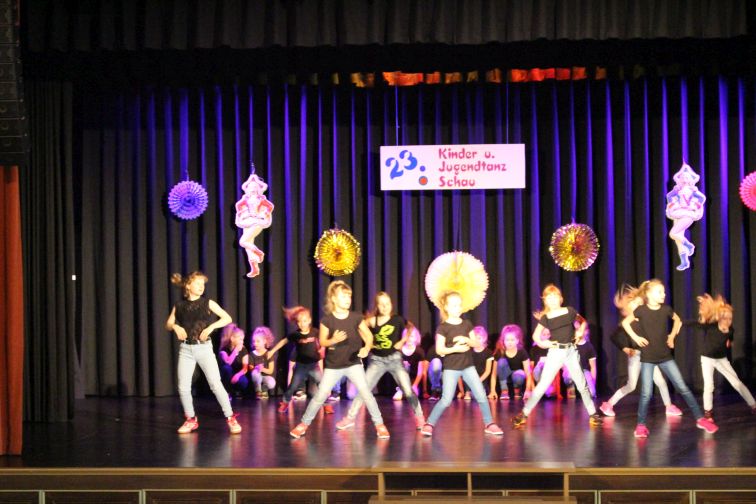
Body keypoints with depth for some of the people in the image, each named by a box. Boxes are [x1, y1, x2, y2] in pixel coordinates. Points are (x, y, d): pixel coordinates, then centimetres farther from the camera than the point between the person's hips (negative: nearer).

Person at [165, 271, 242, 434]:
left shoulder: (208, 303, -1)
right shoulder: (179, 305, 4)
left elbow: (227, 318, -3)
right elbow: (168, 324, 13)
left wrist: (210, 327, -15)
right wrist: (175, 327, -9)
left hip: (204, 348, -2)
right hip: (186, 349, 2)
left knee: (216, 384, -9)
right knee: (183, 387, 1)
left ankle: (230, 418, -2)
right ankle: (191, 420, 18)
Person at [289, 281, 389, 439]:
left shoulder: (356, 317, -8)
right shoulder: (327, 320, -12)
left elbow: (369, 336, -2)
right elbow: (322, 342, -3)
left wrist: (367, 348, -22)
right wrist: (334, 340, -24)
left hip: (353, 363, 0)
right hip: (333, 365, 0)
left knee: (365, 392, -12)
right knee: (320, 396, 1)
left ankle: (379, 424, -2)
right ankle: (304, 424, 17)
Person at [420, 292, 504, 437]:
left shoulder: (467, 324, 6)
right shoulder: (443, 328, -8)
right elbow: (439, 350, -12)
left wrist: (467, 340, -13)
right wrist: (454, 349, -26)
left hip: (468, 366, 4)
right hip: (451, 368, -4)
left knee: (481, 396, 0)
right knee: (446, 400, -8)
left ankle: (489, 424, 12)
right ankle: (429, 424, 6)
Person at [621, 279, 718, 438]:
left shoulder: (666, 309, -2)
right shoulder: (641, 310, -11)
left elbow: (677, 320, 19)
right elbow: (625, 322, 3)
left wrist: (672, 335, 7)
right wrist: (636, 338, -7)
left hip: (665, 356, 3)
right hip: (648, 358, -3)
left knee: (683, 388, 1)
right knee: (646, 393, -5)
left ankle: (700, 419, 7)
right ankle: (641, 425, 10)